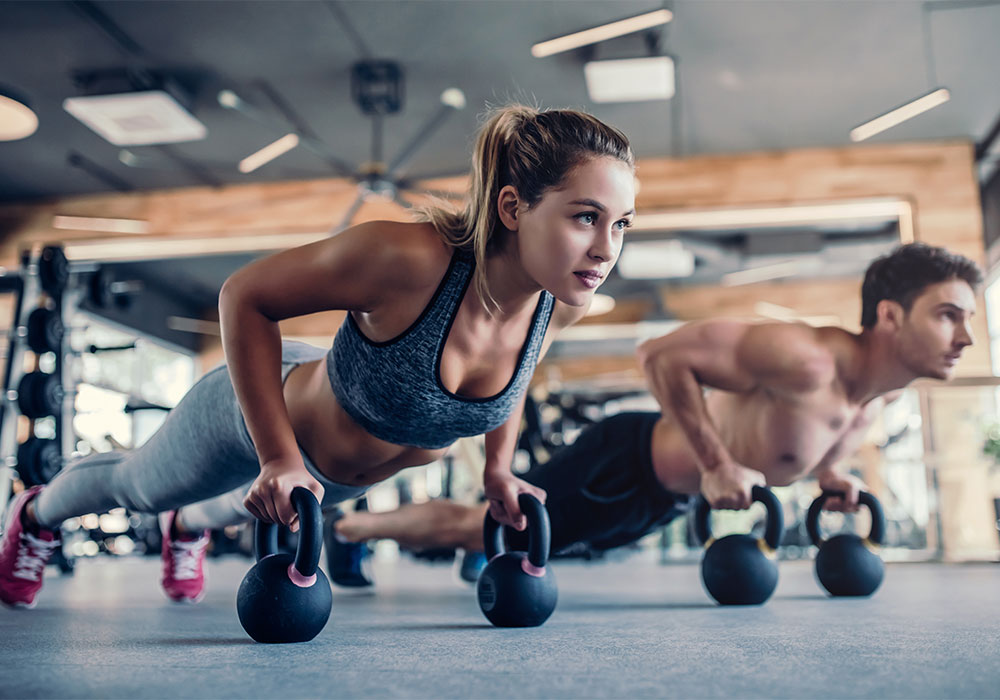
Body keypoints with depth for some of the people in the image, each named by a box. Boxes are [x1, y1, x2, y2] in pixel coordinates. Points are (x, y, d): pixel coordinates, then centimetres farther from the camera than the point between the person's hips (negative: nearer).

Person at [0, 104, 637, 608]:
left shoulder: (565, 302, -27)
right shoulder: (407, 259, -45)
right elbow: (245, 296, -31)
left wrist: (498, 468, -1)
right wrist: (279, 458, -32)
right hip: (255, 414, -5)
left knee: (254, 505, 38)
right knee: (137, 485, 28)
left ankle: (187, 526, 75)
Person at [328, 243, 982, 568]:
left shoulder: (887, 392, -3)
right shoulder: (808, 359, -33)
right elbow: (663, 353, -32)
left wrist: (828, 468, 4)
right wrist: (715, 464, -30)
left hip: (668, 498, 9)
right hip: (629, 466, -8)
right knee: (475, 526, 1)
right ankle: (324, 526, 19)